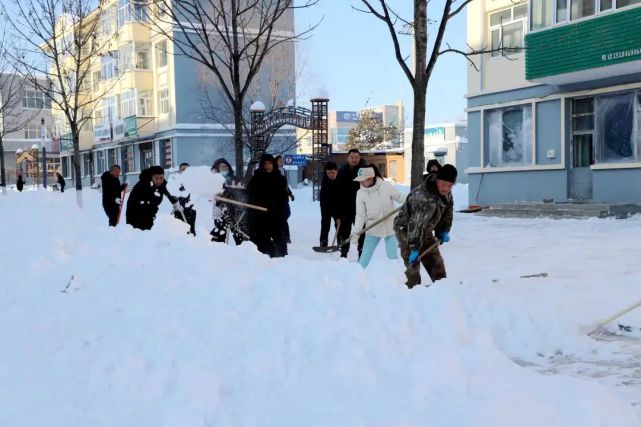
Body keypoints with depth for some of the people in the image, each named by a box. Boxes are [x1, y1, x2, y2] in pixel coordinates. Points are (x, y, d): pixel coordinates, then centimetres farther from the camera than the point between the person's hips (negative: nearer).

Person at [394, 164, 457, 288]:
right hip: (406, 229, -8)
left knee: (436, 261, 11)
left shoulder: (447, 193, -8)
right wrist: (414, 249, -41)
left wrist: (444, 231, 6)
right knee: (413, 264, -17)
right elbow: (416, 225, -39)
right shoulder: (421, 196, -36)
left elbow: (447, 211, 12)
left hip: (425, 231, 8)